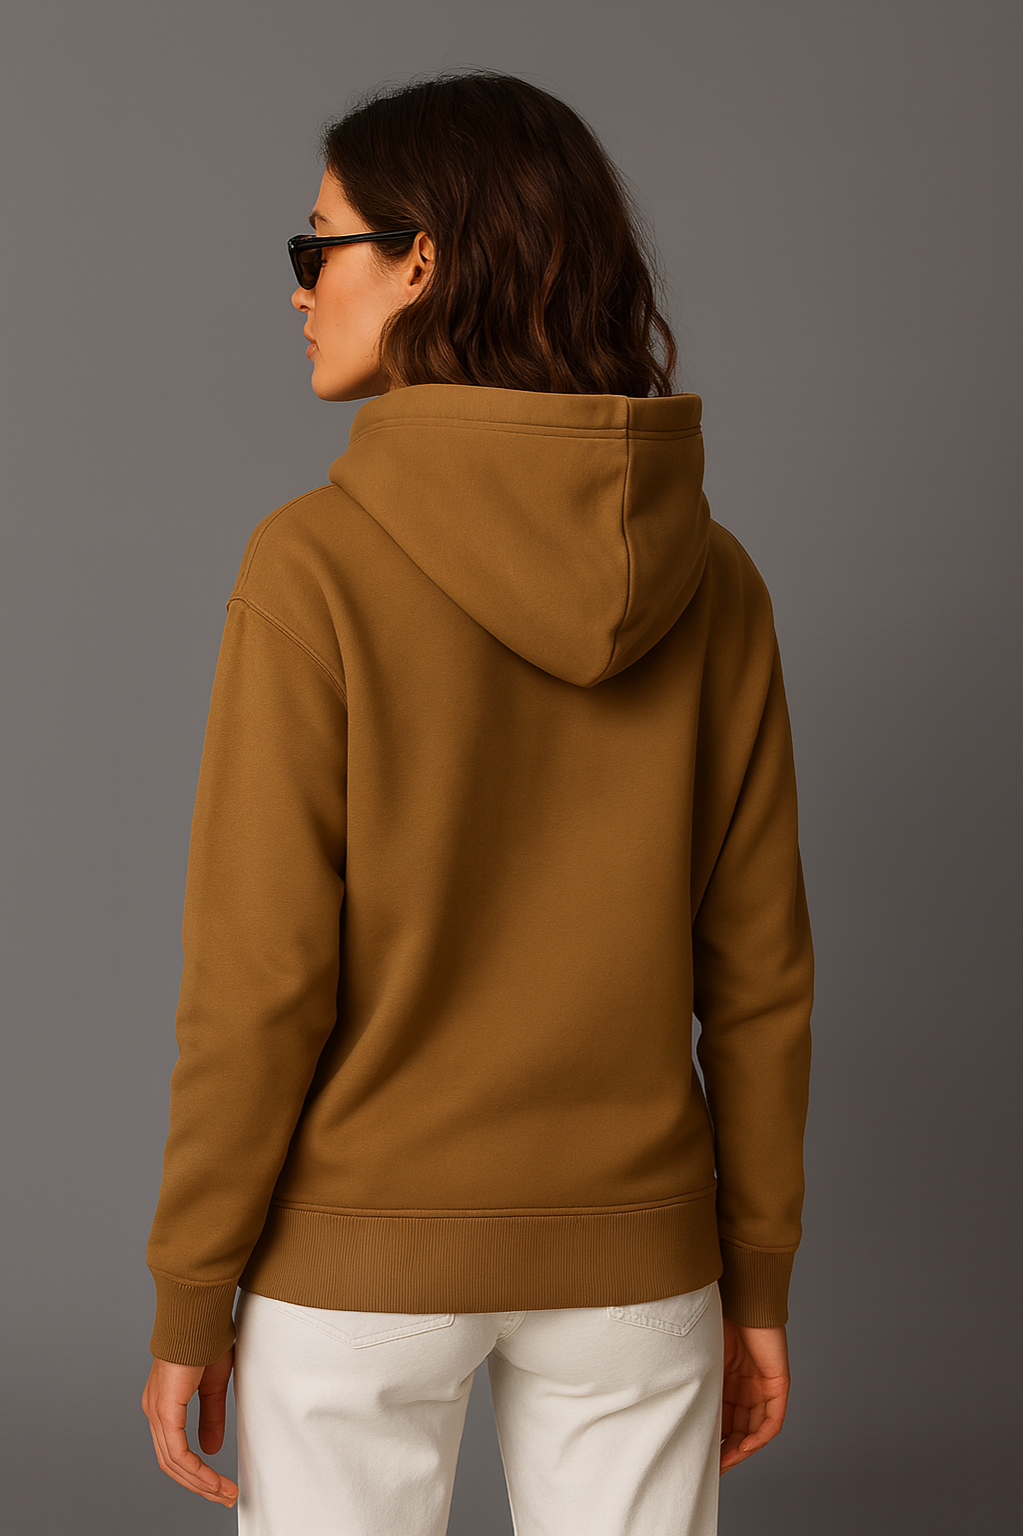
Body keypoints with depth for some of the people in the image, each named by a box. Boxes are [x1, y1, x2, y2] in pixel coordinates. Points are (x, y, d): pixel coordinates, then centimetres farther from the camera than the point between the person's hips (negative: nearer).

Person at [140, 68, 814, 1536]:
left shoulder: (319, 561, -16)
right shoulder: (709, 575, -4)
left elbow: (260, 975, -16)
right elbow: (755, 963, -1)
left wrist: (188, 1301, -5)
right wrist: (758, 1279, 9)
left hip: (367, 1245, -3)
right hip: (625, 1249, 4)